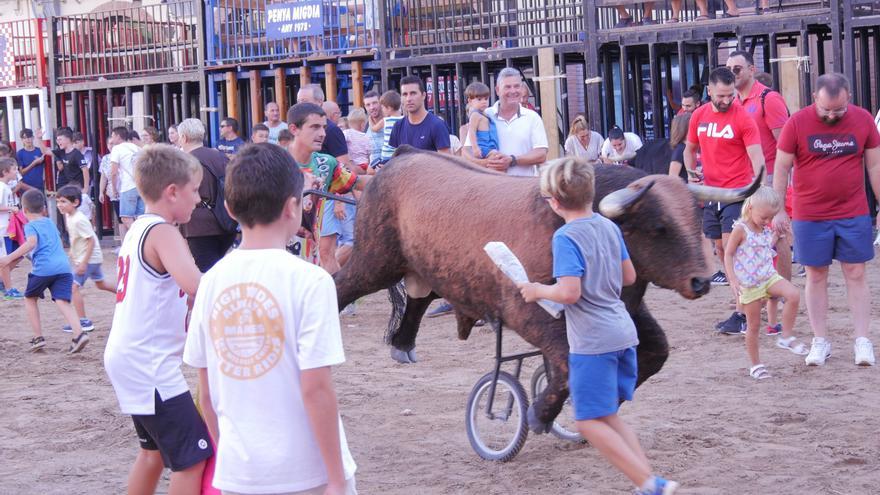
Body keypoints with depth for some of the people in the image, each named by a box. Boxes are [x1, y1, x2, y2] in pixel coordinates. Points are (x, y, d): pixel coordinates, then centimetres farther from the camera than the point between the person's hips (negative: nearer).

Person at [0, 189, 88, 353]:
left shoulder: (30, 226, 3)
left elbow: (31, 242, -17)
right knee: (63, 302, -5)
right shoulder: (50, 223, 25)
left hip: (43, 268, -5)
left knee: (30, 298, 18)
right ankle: (79, 334, -28)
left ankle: (38, 337, 15)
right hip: (63, 267, 5)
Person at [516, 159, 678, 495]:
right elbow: (629, 276, 15)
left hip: (592, 343, -8)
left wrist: (538, 291, -6)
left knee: (590, 422, 0)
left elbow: (569, 292, -23)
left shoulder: (566, 237, -15)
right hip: (622, 334, 8)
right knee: (608, 416, 18)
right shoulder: (609, 227, 8)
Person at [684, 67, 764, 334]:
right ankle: (745, 301, 23)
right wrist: (691, 172, 3)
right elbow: (690, 148, 22)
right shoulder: (699, 116, 6)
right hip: (711, 191, 7)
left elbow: (757, 158, -18)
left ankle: (741, 315, -12)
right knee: (720, 248, 11)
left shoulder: (743, 117, -11)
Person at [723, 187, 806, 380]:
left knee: (794, 295, -22)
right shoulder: (740, 229, -13)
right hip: (749, 283, -5)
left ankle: (786, 337, -9)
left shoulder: (767, 229, 6)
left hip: (769, 276, 5)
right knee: (753, 325, 2)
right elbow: (728, 255, -11)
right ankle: (755, 364, 15)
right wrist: (733, 280, -17)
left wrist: (776, 235, 11)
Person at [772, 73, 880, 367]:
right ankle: (820, 341, 14)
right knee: (816, 276, 6)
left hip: (854, 214, 1)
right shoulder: (797, 123, -7)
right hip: (810, 216, -1)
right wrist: (778, 210, -3)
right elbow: (782, 168, -1)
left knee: (856, 275, 3)